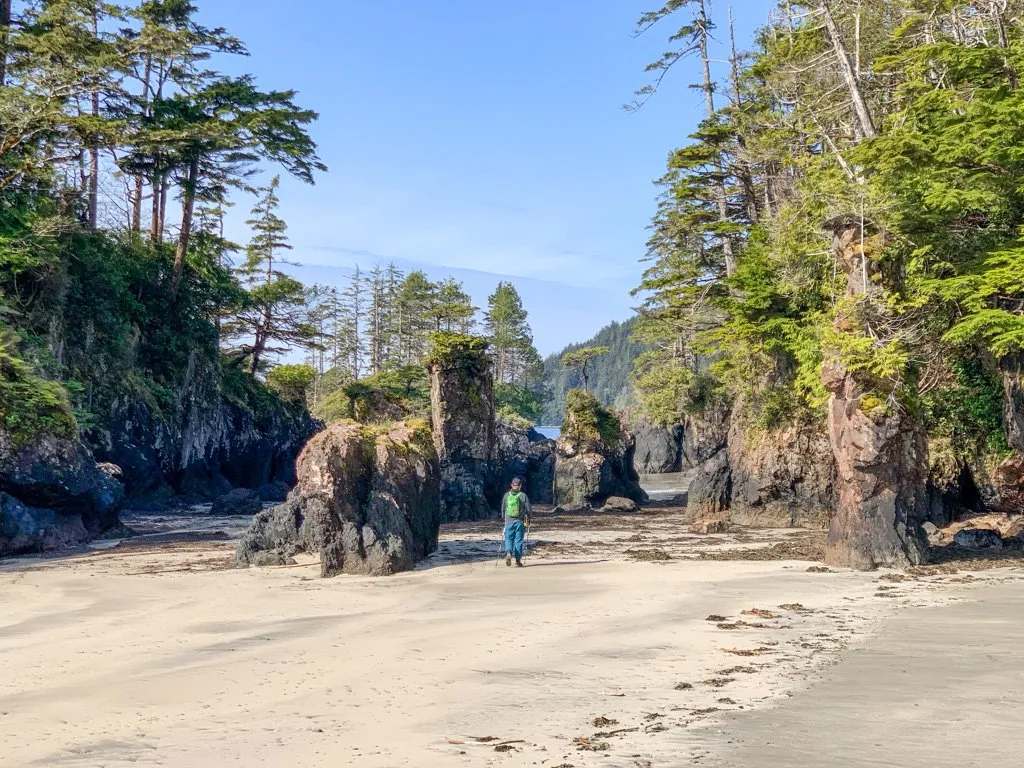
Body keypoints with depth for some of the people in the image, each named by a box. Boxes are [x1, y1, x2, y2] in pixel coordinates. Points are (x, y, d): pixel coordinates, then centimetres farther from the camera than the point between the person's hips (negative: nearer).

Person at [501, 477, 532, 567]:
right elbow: (529, 509, -2)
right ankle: (518, 560, 6)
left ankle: (508, 553, -16)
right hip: (520, 522, -1)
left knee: (508, 539, 10)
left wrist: (504, 518, 25)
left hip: (509, 522, 1)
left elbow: (503, 509, 10)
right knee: (518, 540, 6)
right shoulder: (523, 496, -5)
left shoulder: (506, 495, 3)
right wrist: (528, 520, 16)